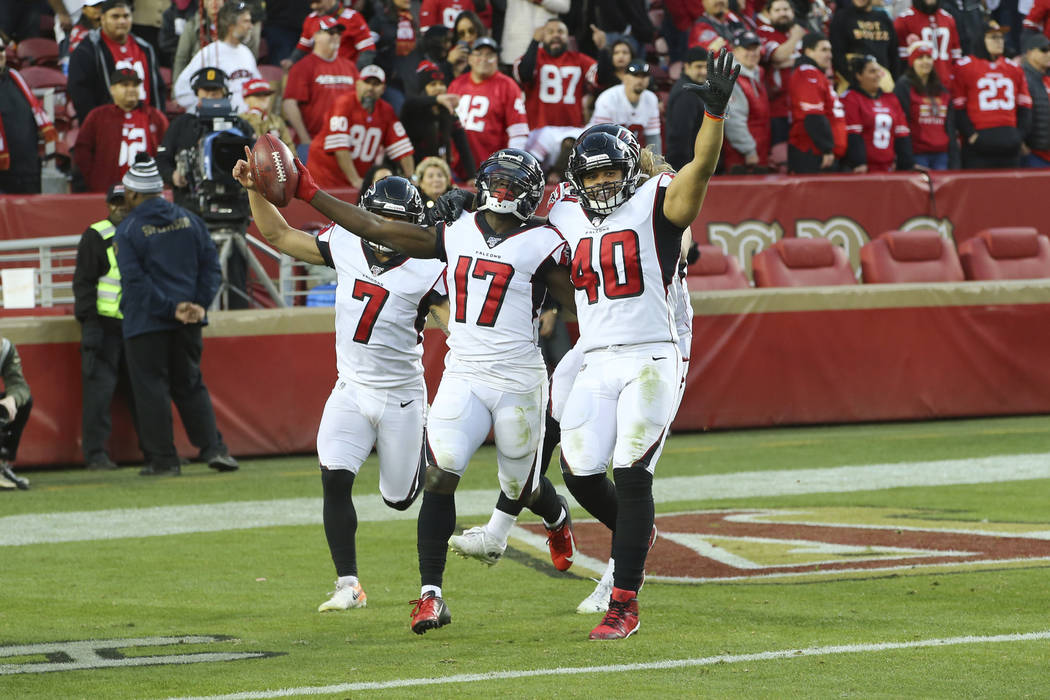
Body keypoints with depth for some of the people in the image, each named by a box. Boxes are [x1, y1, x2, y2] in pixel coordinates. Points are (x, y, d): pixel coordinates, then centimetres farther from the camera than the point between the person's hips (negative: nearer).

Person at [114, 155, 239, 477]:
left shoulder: (127, 231, -8)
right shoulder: (189, 220, 7)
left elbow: (136, 281, -15)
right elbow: (211, 265, 4)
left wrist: (171, 308, -14)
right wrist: (199, 304, -2)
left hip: (145, 324, -5)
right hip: (189, 326, 5)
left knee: (151, 389, 2)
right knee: (190, 385, 14)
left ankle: (163, 459, 2)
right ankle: (213, 448, 2)